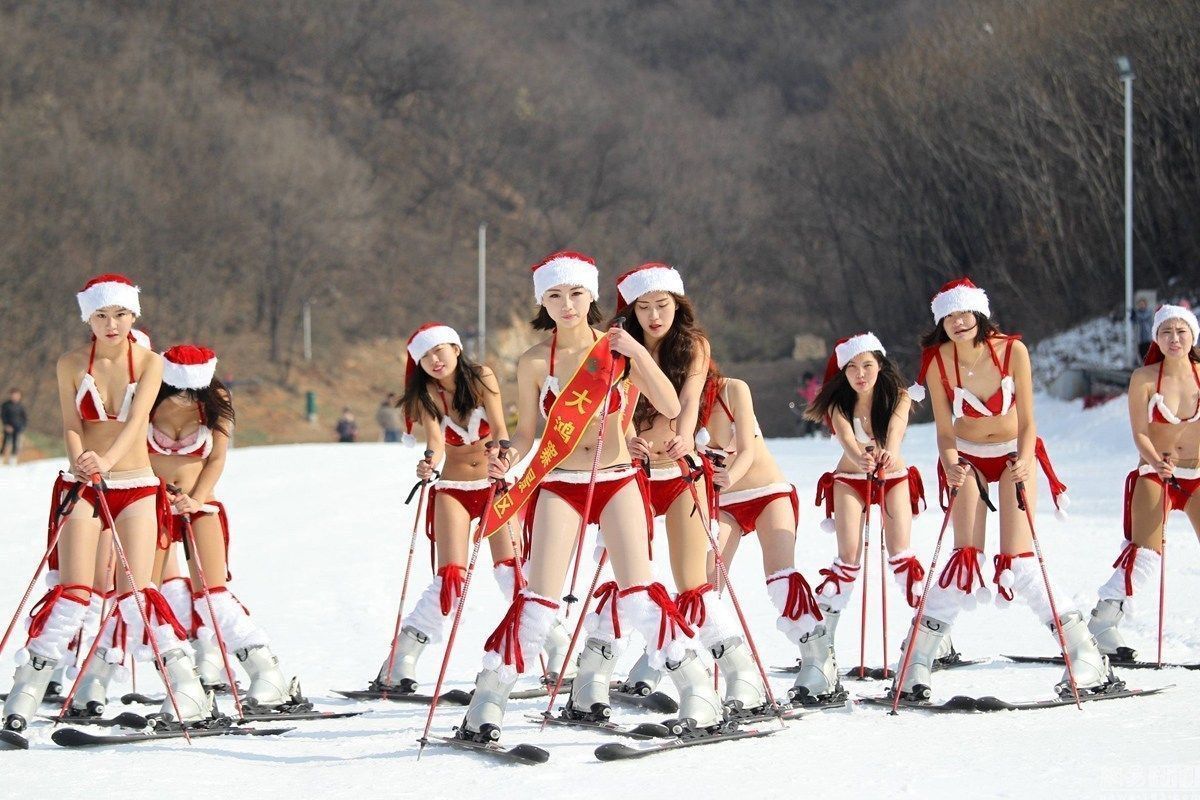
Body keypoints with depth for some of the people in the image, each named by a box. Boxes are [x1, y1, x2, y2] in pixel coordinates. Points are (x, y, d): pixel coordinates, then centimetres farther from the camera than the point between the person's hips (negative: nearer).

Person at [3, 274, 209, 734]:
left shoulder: (149, 364, -1)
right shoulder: (71, 365, 2)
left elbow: (136, 419, -16)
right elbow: (72, 424, -8)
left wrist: (108, 459, -35)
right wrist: (79, 460, -30)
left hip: (135, 487, -1)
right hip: (82, 486, 1)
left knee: (135, 591, -9)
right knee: (72, 592, -9)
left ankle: (187, 690, -3)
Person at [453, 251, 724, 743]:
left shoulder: (617, 350, -4)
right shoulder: (534, 362, -4)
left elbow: (670, 408, -12)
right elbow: (526, 431, 2)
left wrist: (637, 354, -22)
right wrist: (507, 459, -19)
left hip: (617, 481, 0)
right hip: (558, 485, 0)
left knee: (638, 591, -10)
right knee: (539, 600, -8)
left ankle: (698, 696, -2)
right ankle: (486, 704, 0)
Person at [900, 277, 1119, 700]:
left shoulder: (1011, 350, -19)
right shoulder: (938, 361, -16)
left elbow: (1027, 422, -15)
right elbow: (945, 431, -12)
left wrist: (1024, 463, -33)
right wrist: (950, 465, -33)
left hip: (1014, 455, -1)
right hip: (967, 459, 1)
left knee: (1019, 562, -11)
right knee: (966, 559, -11)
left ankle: (1089, 661, -4)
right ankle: (916, 665, -1)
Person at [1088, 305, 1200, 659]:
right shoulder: (1144, 378, -4)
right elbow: (1140, 433, -9)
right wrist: (1156, 462, -27)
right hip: (1153, 474, -3)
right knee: (1146, 551, -18)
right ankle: (1102, 622, -17)